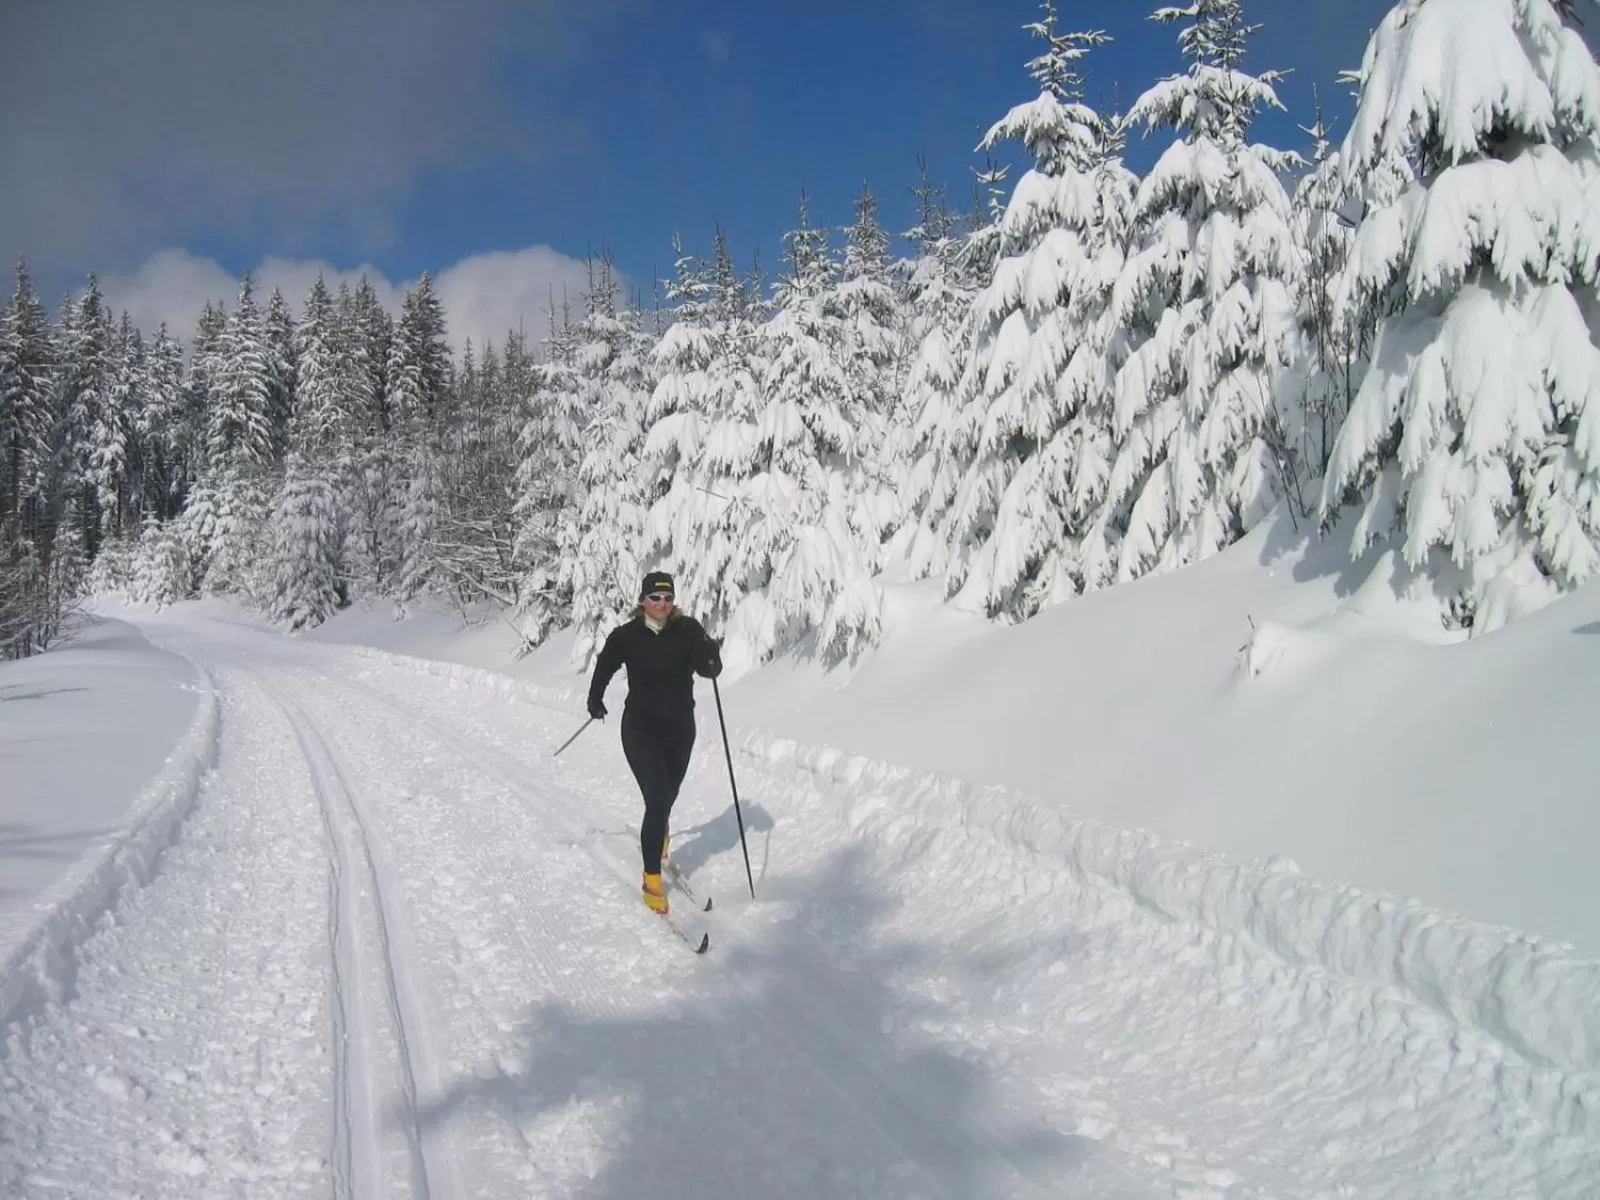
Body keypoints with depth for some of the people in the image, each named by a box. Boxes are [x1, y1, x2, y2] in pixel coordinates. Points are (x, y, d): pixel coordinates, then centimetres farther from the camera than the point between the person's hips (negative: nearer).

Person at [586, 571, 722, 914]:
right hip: (640, 729, -2)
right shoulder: (626, 635, -10)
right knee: (657, 801, -13)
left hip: (680, 728, 2)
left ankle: (656, 836, 55)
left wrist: (711, 654, -39)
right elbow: (605, 665, 8)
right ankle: (652, 878, -1)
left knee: (667, 797, 21)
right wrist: (595, 701, 14)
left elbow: (709, 671, -19)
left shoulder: (687, 630, -11)